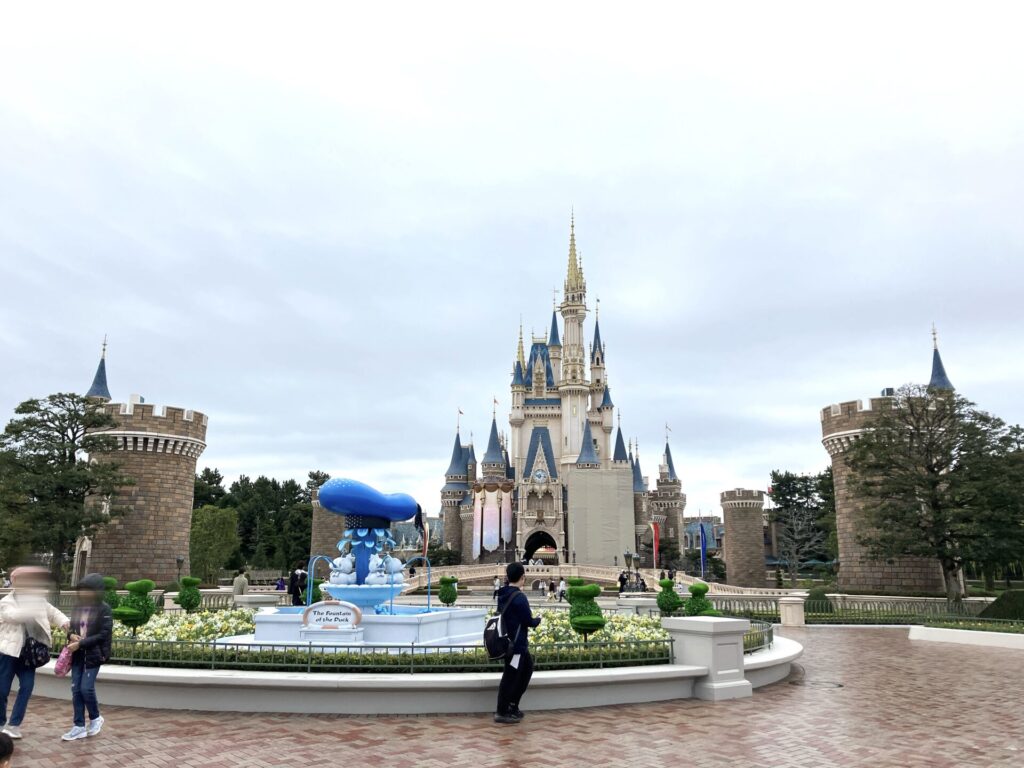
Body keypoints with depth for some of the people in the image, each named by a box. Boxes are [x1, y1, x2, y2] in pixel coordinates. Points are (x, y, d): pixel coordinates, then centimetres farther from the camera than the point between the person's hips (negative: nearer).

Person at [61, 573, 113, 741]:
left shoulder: (104, 609, -11)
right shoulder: (78, 608, 7)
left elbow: (104, 635, -15)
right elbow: (71, 627, 18)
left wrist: (80, 644, -20)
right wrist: (71, 635, -6)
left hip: (94, 655, -6)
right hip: (78, 655, 6)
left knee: (86, 688, -9)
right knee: (76, 690, 5)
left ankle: (95, 718, 16)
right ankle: (79, 727, 14)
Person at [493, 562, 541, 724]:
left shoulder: (503, 594, 4)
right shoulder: (519, 597, -23)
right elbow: (529, 621, -18)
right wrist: (537, 619, 3)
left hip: (508, 640, 9)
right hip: (516, 643, -9)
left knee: (527, 668, 22)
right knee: (510, 677, 1)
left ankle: (512, 705, 27)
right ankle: (501, 713, 11)